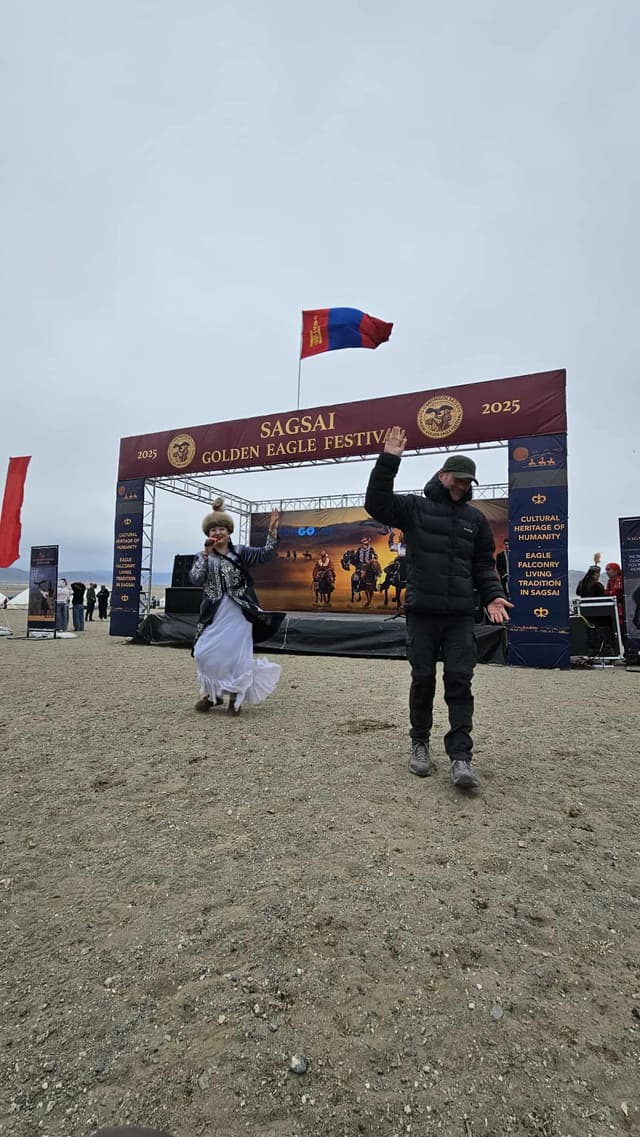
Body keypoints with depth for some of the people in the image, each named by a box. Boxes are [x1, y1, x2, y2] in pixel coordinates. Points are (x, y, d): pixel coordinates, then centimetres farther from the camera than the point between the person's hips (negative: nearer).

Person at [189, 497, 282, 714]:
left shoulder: (240, 552, 4)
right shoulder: (203, 556, 7)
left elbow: (266, 554, -7)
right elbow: (196, 580, -9)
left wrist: (272, 530, -19)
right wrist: (206, 554, -17)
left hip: (237, 614, -2)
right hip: (214, 614, 2)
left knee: (235, 654, -1)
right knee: (204, 654, 1)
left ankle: (235, 696, 18)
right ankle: (213, 694, 21)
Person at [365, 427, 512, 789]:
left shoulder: (475, 518, 14)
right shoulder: (414, 507, 5)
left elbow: (484, 565, 15)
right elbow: (376, 504, -9)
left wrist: (493, 595, -2)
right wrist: (389, 460, -16)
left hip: (461, 614, 2)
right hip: (422, 611, -2)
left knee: (460, 682, -3)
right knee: (423, 680, 5)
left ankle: (461, 757, 1)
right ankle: (420, 744, 22)